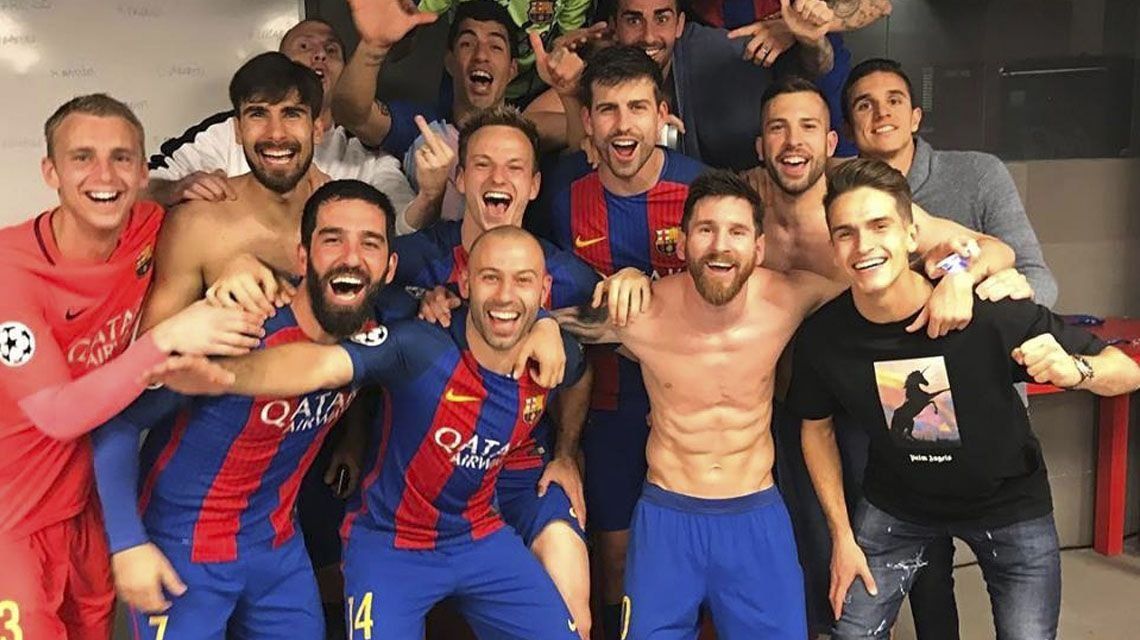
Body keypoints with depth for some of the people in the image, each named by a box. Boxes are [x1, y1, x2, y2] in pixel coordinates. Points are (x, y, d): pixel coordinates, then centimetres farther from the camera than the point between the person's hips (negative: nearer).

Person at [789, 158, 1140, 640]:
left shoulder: (989, 311, -30)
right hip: (895, 502, 2)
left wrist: (1073, 370, -43)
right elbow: (817, 428, -1)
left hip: (1007, 503, -1)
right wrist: (842, 535, -1)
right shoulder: (822, 335, -22)